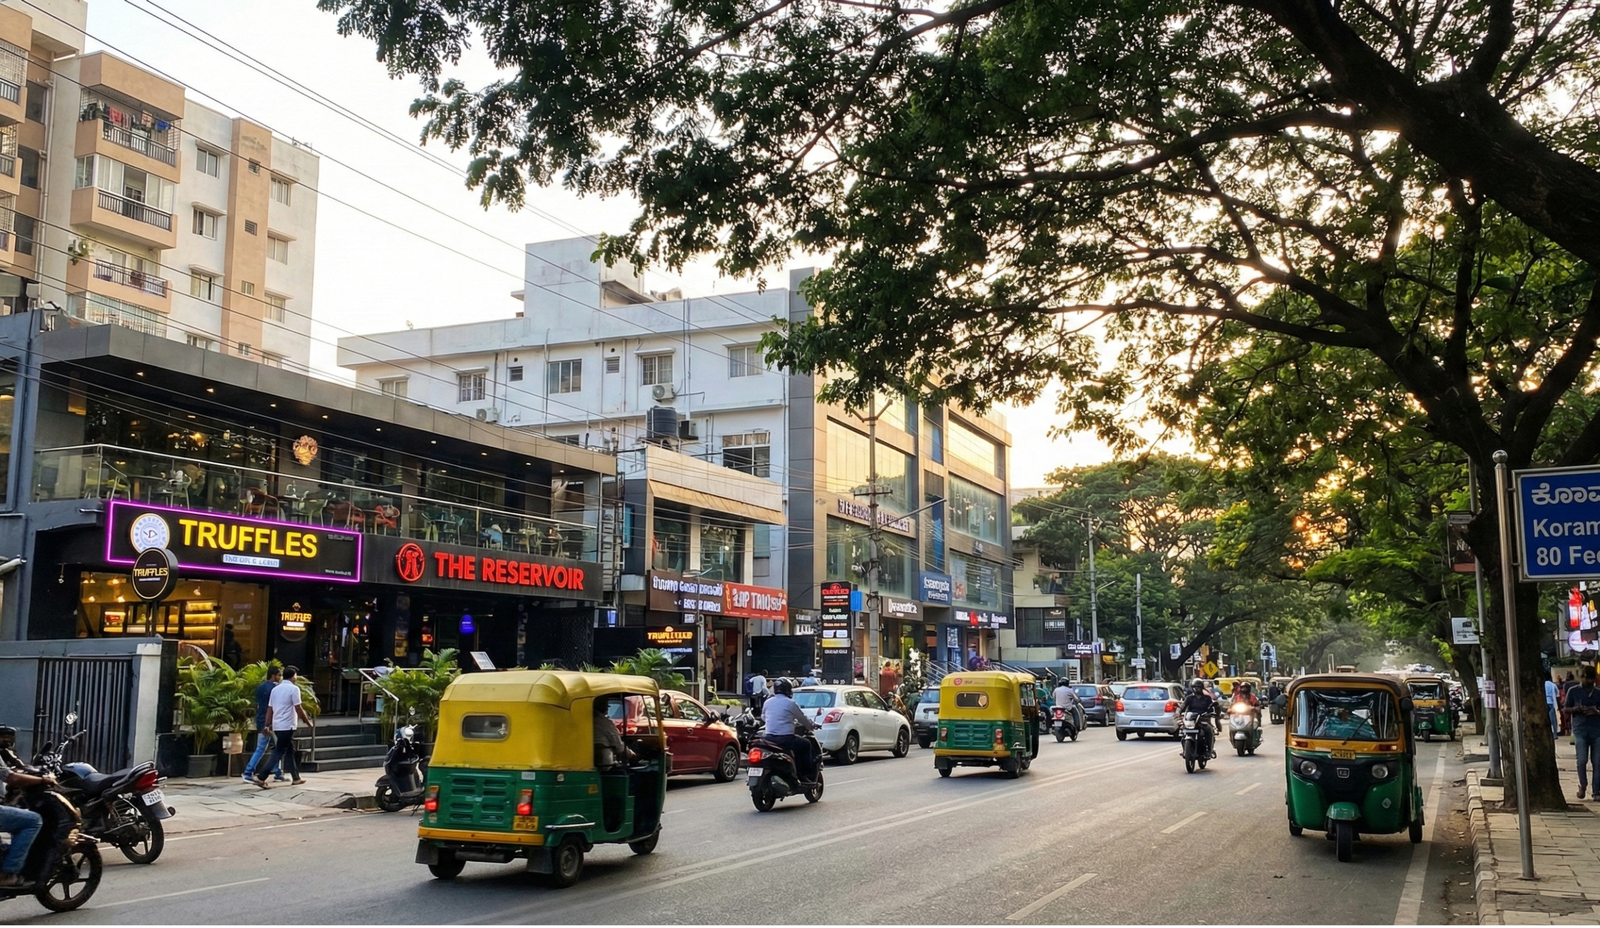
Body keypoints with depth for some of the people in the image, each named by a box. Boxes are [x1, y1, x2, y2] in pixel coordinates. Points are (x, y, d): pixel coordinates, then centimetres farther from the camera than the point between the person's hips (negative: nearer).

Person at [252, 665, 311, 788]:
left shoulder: (275, 689, 11)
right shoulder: (294, 688, -11)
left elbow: (269, 709, 11)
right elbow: (298, 709, -12)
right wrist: (308, 722, -1)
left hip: (277, 726, 8)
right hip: (287, 726, -8)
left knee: (290, 751, 16)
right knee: (278, 753, -5)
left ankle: (296, 778, 20)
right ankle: (261, 778, -12)